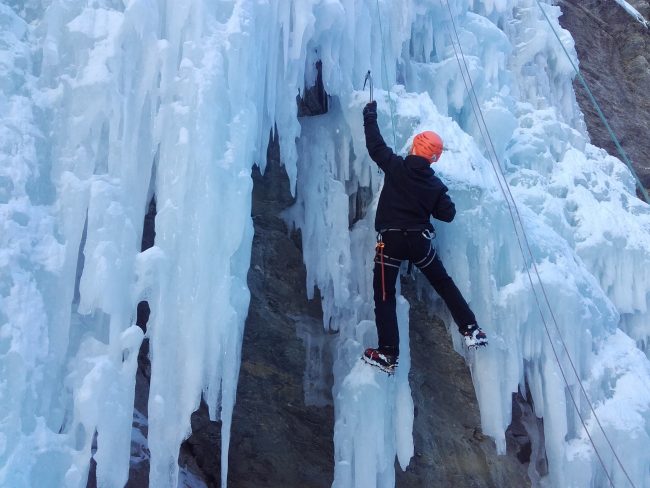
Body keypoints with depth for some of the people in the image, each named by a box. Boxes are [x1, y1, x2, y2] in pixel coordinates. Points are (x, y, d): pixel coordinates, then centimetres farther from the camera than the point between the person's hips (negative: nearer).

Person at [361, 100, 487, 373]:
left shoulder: (395, 166, -7)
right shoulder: (435, 184, 1)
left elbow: (375, 145, 1)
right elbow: (448, 214, 3)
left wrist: (370, 115, 14)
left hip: (390, 240, -3)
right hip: (419, 240, 3)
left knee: (384, 295, 1)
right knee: (444, 284, 20)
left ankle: (388, 354, -5)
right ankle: (471, 330, 20)